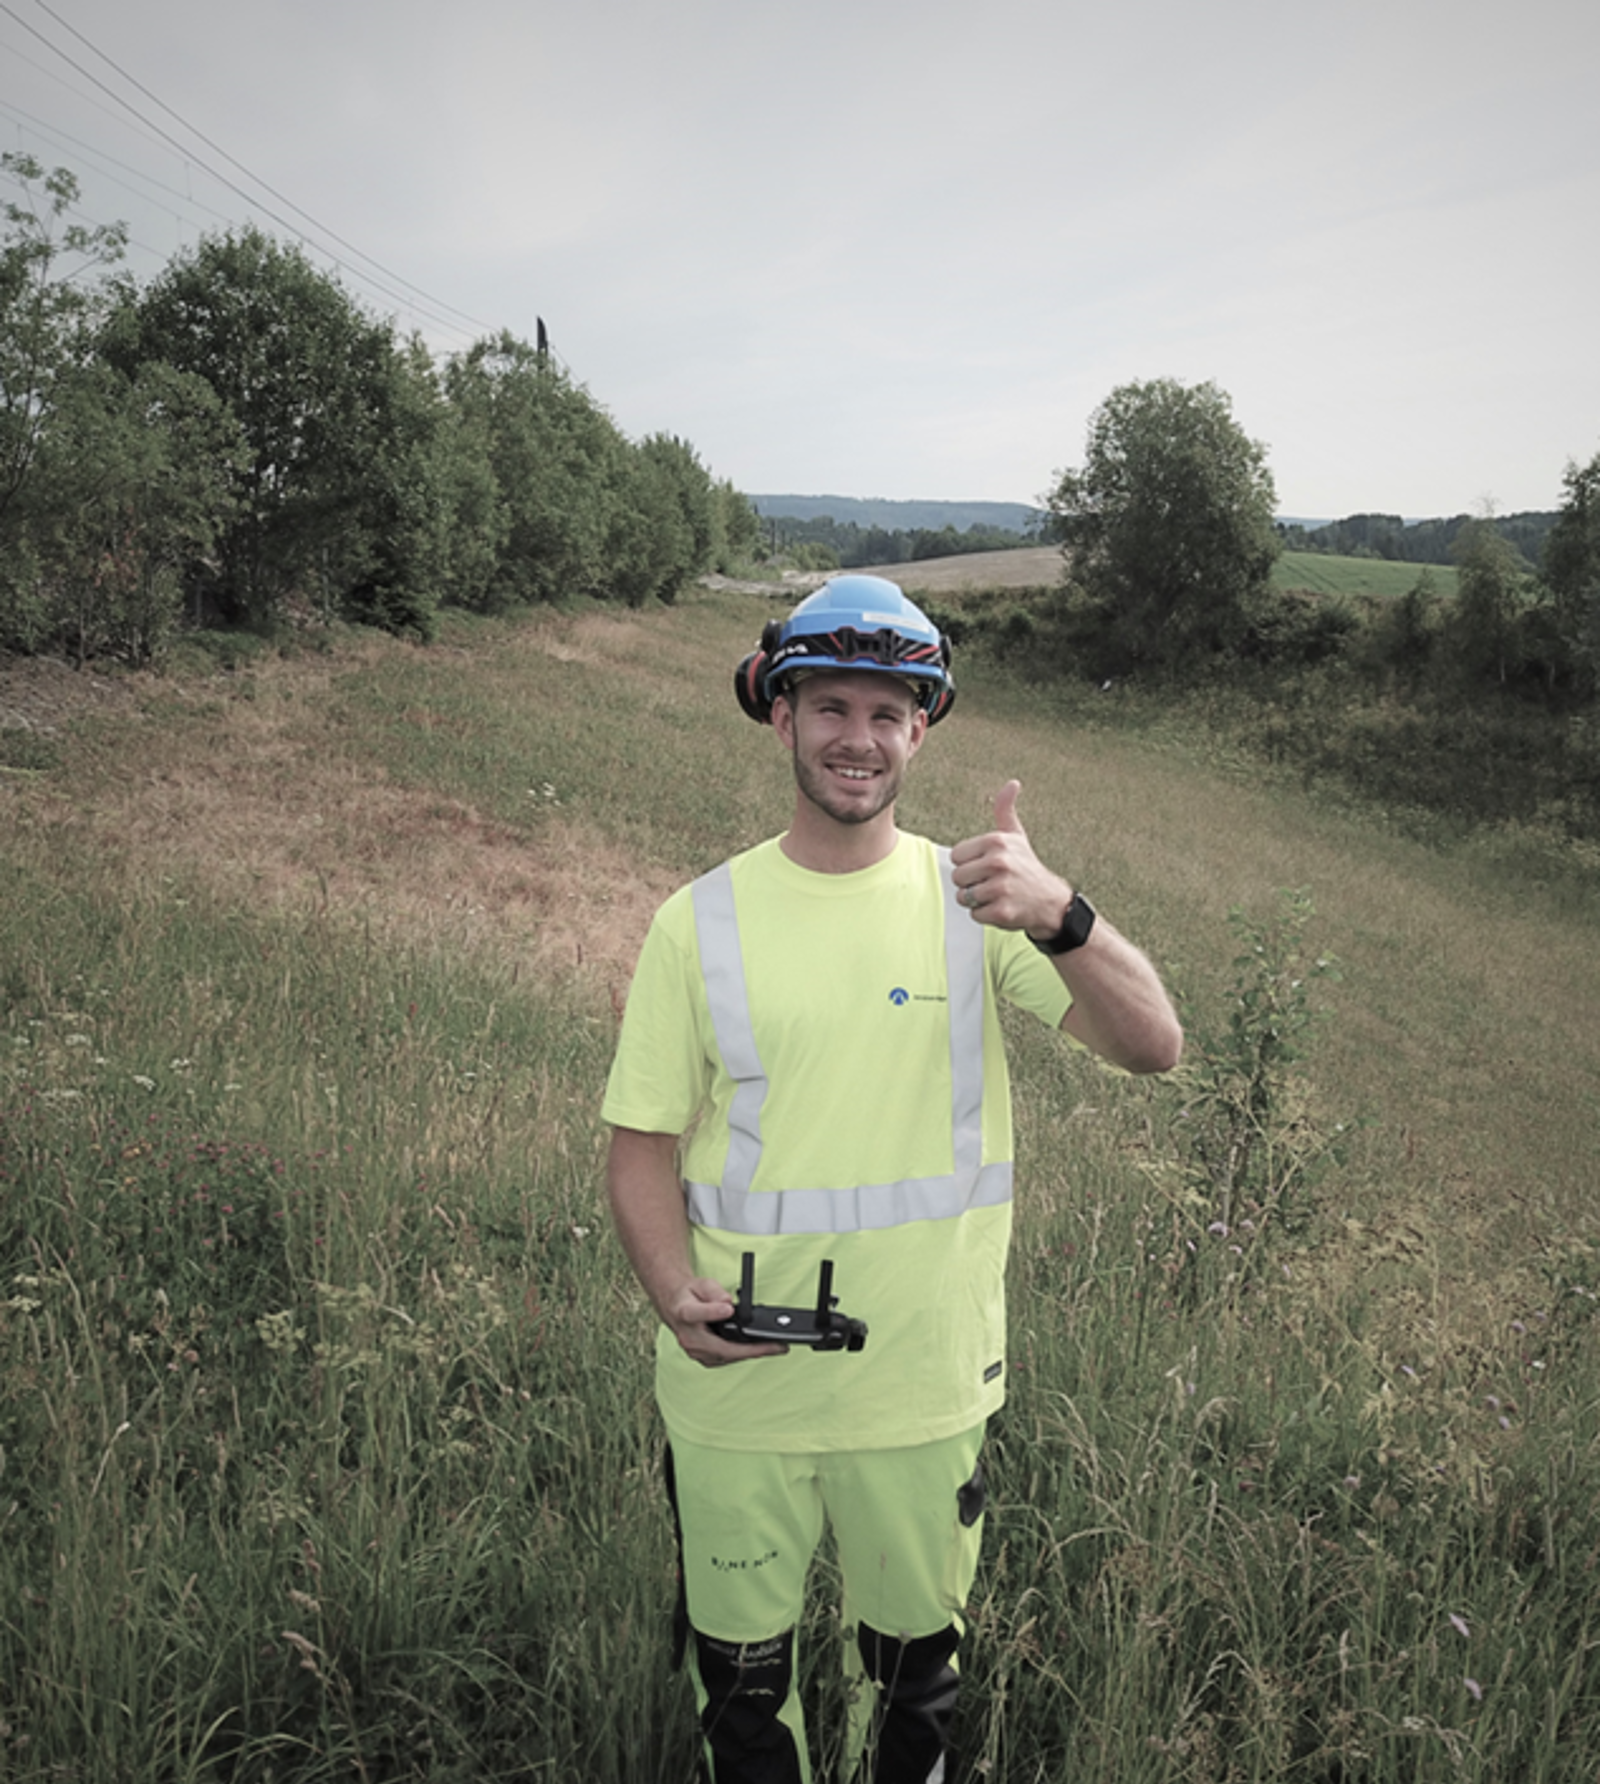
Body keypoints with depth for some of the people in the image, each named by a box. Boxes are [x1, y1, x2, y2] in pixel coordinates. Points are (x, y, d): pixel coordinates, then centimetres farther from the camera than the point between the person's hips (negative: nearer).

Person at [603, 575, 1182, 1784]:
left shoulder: (976, 897, -7)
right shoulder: (702, 919, -7)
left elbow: (1154, 1047, -18)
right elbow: (643, 1141, -3)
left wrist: (1059, 916, -36)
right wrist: (678, 1295, -20)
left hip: (927, 1381, 0)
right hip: (734, 1384, 0)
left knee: (915, 1661, 23)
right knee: (740, 1669, 20)